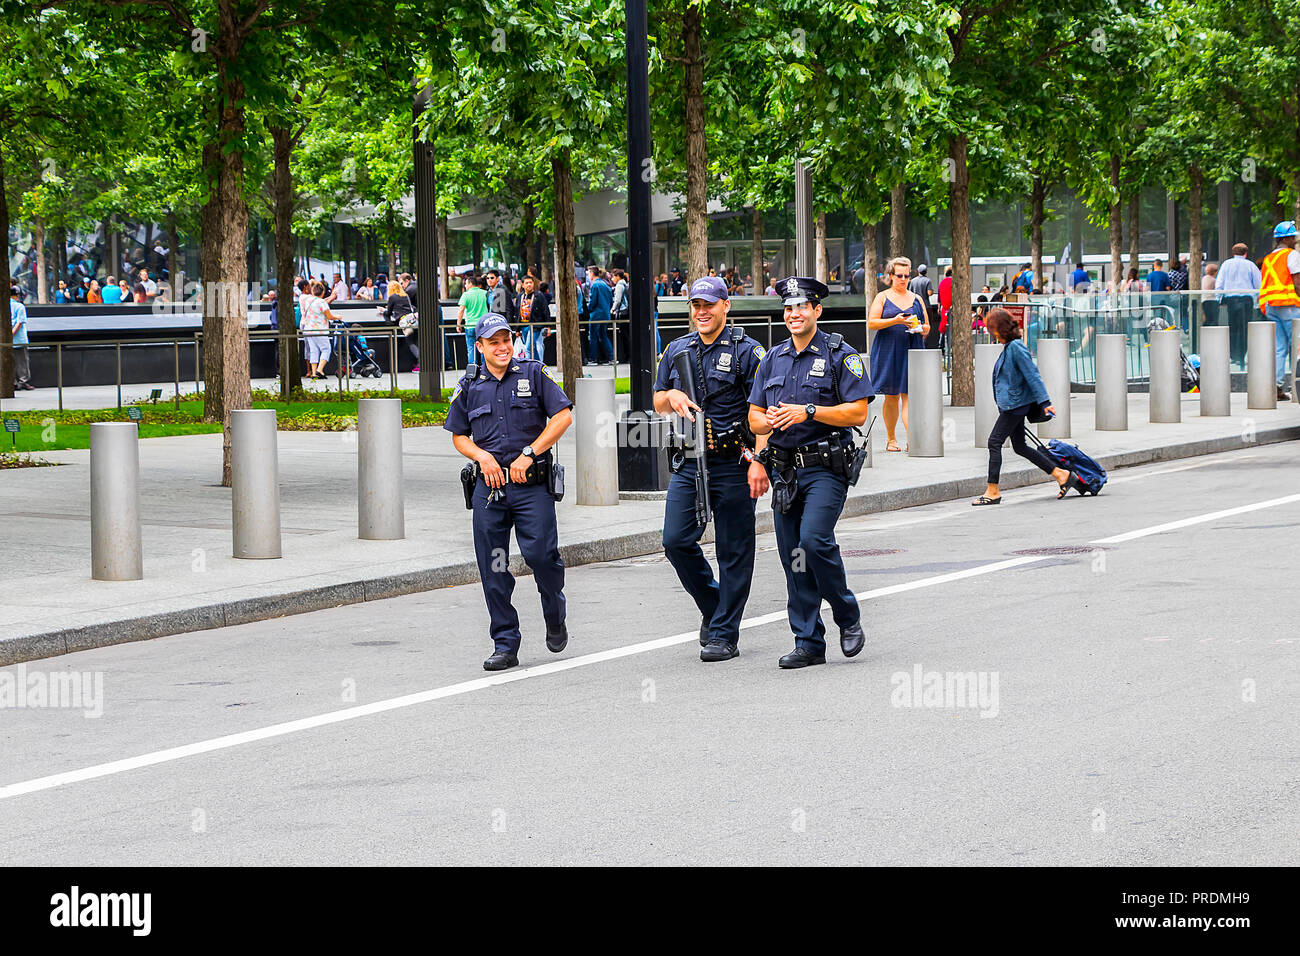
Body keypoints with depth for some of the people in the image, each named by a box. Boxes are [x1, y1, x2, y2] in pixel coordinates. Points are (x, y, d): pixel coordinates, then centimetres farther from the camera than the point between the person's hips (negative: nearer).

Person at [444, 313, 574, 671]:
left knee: (541, 553, -15)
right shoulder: (470, 386, 10)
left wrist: (528, 454, -9)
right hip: (489, 485, 3)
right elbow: (458, 436, 18)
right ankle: (505, 644, 9)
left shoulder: (533, 374, 3)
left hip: (532, 484, -3)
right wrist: (481, 456, -3)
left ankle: (555, 616, 14)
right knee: (493, 569, 0)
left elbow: (563, 416, -2)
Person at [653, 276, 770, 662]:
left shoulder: (746, 351, -4)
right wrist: (672, 396, -4)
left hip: (733, 464, -5)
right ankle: (712, 606, 20)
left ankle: (724, 635, 5)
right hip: (689, 463, 5)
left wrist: (759, 461, -19)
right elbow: (658, 404, 20)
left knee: (734, 551, 0)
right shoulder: (677, 351, 12)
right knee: (676, 540, -2)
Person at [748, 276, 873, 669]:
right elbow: (754, 419, 16)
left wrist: (808, 412, -17)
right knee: (793, 556, 3)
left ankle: (848, 616, 0)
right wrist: (769, 420, -8)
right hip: (784, 470, 6)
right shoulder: (772, 360, 14)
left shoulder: (840, 356, -2)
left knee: (815, 540, -21)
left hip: (825, 469, -6)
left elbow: (858, 412, -9)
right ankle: (808, 643, 9)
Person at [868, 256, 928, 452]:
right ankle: (891, 439, 13)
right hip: (888, 352, -1)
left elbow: (927, 326, 17)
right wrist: (895, 321, -17)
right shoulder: (882, 298, 6)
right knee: (891, 396, 3)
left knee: (908, 395, -8)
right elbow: (871, 323, -5)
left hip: (912, 351, 1)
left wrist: (919, 327, -6)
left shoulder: (916, 299, 15)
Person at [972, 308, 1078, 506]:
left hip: (1015, 405, -10)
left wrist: (1045, 402, -22)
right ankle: (1061, 475, 17)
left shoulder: (1016, 347, -17)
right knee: (1020, 447, 13)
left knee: (994, 442, -7)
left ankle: (992, 491, -3)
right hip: (1012, 404, 10)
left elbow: (1032, 374, -20)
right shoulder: (1009, 347, 13)